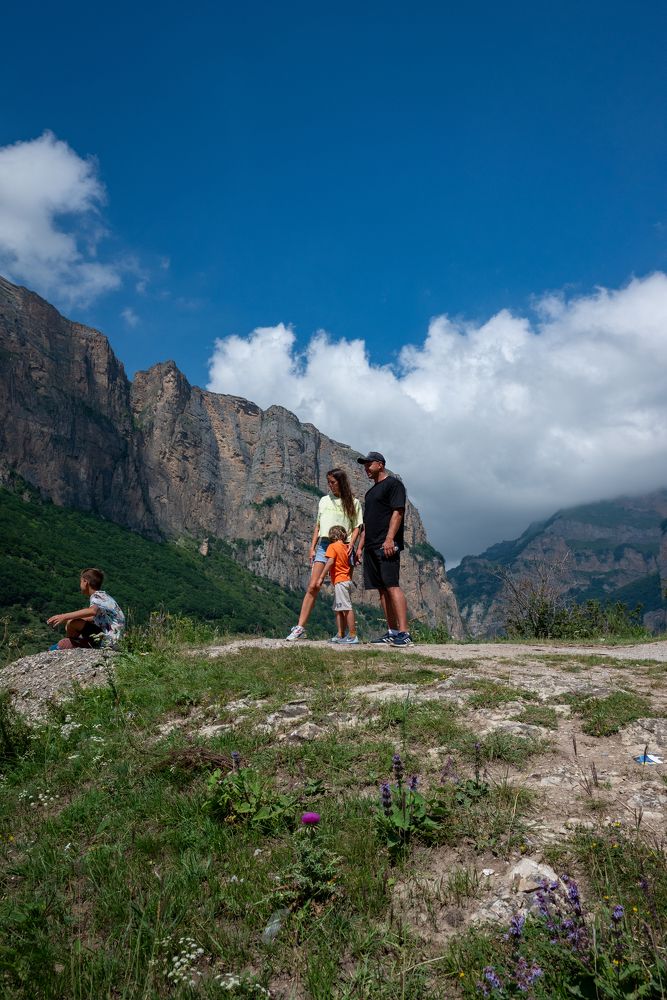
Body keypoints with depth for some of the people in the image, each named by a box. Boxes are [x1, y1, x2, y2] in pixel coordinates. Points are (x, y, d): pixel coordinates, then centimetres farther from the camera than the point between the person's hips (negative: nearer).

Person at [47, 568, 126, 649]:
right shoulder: (102, 596, 16)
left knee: (72, 623, -18)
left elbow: (92, 611, -39)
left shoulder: (97, 597, -15)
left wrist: (65, 616, -39)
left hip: (108, 641, -10)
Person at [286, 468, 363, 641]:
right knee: (313, 586, -8)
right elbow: (318, 526, 17)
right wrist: (312, 548, 9)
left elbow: (356, 527, 4)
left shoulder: (353, 502, 6)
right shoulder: (324, 500, 16)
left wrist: (351, 543, -13)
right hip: (323, 545, 2)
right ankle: (300, 628, -9)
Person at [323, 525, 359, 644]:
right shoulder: (347, 548, 16)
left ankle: (353, 636, -11)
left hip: (339, 581, -9)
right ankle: (340, 635, 15)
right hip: (348, 580, 9)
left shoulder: (332, 546, -6)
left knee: (346, 608, -10)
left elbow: (330, 562, -17)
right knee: (339, 610, 13)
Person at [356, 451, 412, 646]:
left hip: (387, 545, -9)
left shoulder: (393, 484, 0)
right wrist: (360, 546, 20)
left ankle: (404, 633, -18)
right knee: (382, 589, 6)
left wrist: (389, 539, -21)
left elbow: (398, 512, -12)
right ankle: (392, 632, 9)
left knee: (392, 586, -16)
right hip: (372, 547, 9)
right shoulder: (371, 491, 26)